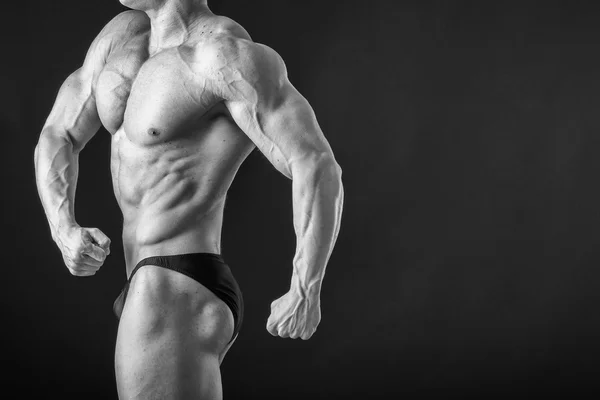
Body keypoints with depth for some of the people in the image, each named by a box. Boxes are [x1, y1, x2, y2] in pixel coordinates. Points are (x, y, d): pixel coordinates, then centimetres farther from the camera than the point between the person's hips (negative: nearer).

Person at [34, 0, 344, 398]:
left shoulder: (226, 52, -16)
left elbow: (318, 169, -22)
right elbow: (56, 139, 15)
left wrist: (306, 295, -16)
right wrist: (65, 232, -4)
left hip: (178, 304, -10)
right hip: (160, 296, 10)